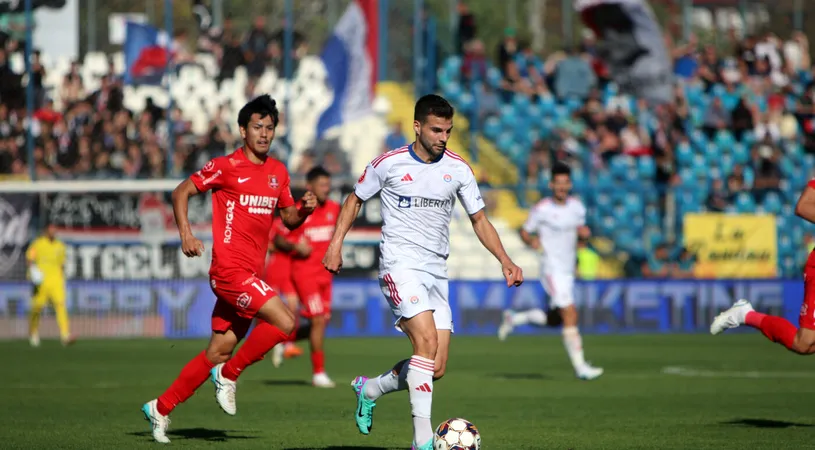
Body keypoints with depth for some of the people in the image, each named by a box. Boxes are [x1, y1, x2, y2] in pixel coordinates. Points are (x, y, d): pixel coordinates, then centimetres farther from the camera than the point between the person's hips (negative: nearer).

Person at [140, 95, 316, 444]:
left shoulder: (278, 172, 13)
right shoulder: (226, 167, -6)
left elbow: (289, 219, 21)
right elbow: (181, 192, -2)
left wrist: (305, 210, -2)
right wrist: (185, 233, -15)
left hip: (249, 275, 7)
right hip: (230, 269, -7)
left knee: (220, 351, 9)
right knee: (285, 323, -20)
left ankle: (161, 408, 19)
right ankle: (229, 375, -2)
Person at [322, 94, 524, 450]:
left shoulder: (458, 169, 4)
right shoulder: (388, 164, -4)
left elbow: (479, 220, 10)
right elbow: (356, 199, 12)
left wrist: (504, 260, -2)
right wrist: (336, 243, 2)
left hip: (436, 271, 5)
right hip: (400, 264, -5)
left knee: (436, 369, 0)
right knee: (427, 340, -26)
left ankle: (369, 390, 27)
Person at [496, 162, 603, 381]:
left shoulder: (577, 207, 6)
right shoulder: (541, 209, -9)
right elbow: (524, 232, -1)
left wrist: (584, 232, -3)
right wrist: (532, 241, -22)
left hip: (569, 271, 7)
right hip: (552, 270, -7)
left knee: (554, 320, 12)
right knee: (570, 314, -17)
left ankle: (514, 318, 35)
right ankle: (580, 367, -15)